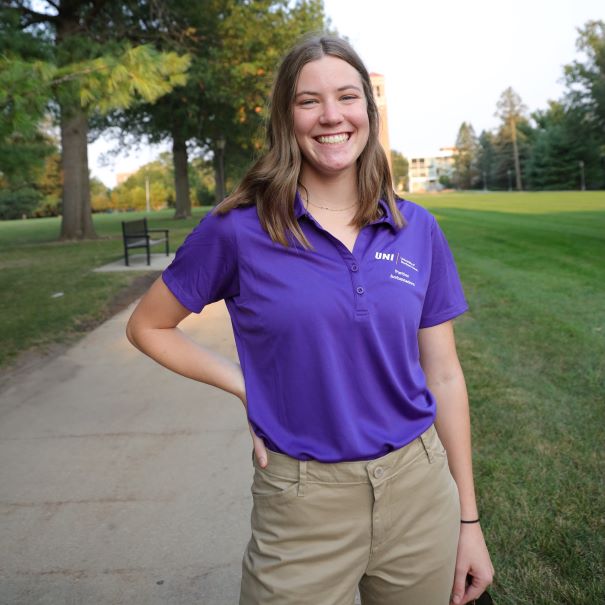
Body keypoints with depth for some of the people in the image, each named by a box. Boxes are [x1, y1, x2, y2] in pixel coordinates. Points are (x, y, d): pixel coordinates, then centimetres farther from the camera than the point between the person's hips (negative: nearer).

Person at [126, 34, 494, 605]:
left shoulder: (417, 230, -1)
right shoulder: (238, 230, -9)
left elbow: (444, 376, 3)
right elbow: (147, 326, 4)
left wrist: (469, 520, 5)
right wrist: (247, 388, -7)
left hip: (419, 489, 3)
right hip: (302, 504, -2)